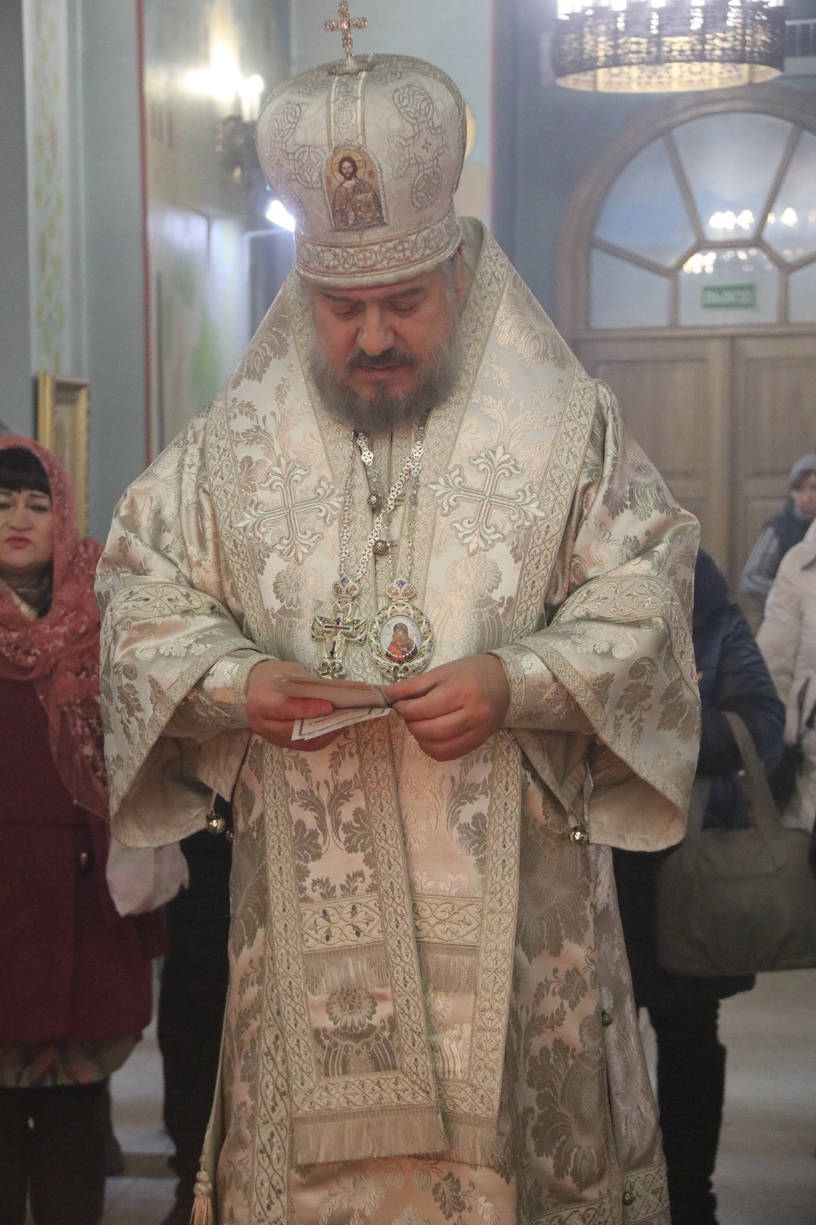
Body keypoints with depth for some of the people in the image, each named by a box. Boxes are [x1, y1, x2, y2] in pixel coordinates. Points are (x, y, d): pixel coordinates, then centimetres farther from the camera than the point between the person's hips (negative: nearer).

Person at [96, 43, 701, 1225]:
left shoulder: (567, 426, 0)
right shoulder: (234, 442, 6)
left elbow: (642, 605, -1)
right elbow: (142, 593, 9)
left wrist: (518, 684, -18)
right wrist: (235, 683, -11)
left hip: (514, 903, -1)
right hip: (312, 906, 2)